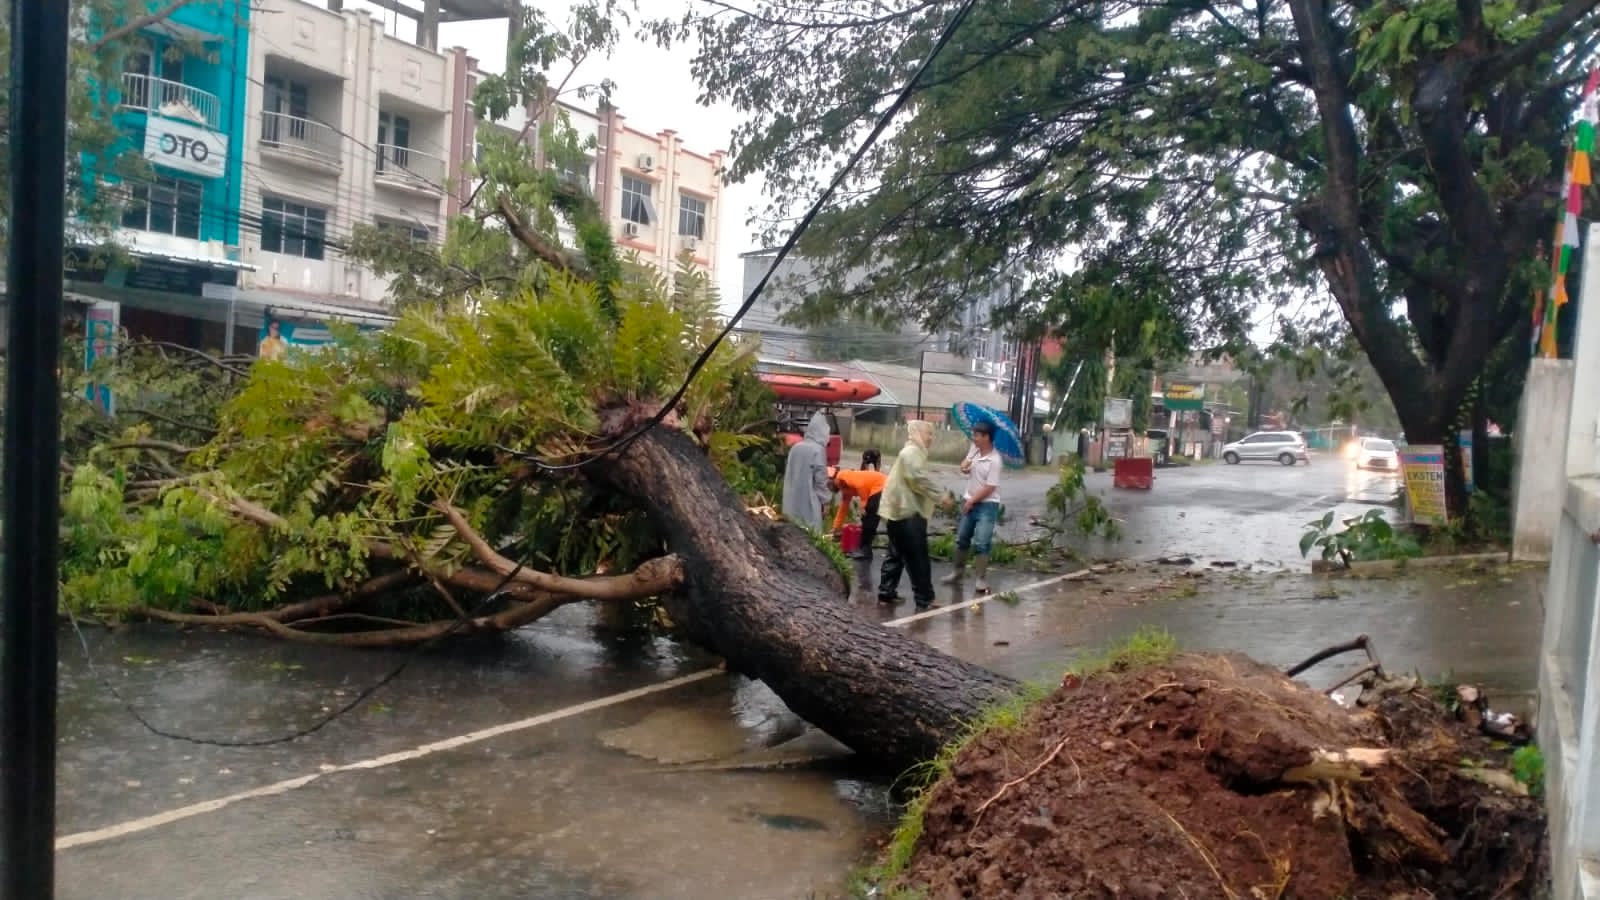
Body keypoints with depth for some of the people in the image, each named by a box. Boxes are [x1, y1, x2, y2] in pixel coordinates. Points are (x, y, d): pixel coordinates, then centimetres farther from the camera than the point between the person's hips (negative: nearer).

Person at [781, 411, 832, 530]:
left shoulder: (796, 447, 5)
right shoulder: (818, 449, -13)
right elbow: (821, 479, -12)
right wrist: (825, 499, -1)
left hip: (792, 500, 7)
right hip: (809, 501, -7)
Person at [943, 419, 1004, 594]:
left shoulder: (994, 460, -22)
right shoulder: (974, 449, -1)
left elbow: (989, 488, -21)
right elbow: (964, 465, 17)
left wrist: (971, 501, -13)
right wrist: (964, 466, -8)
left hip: (987, 505, -7)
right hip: (969, 502, 7)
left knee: (981, 543, -11)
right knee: (961, 539, 15)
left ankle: (982, 579, -5)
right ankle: (959, 571, 31)